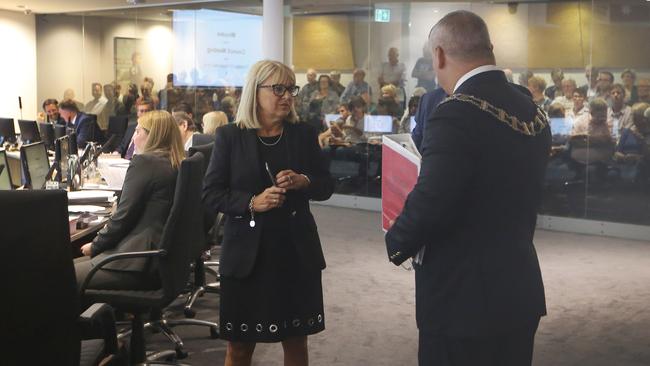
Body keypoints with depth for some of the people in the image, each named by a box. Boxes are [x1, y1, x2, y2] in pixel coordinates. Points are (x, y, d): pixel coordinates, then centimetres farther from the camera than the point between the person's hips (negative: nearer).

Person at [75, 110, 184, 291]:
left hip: (143, 264, -10)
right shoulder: (176, 165, 14)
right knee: (72, 264, 18)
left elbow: (123, 216, -14)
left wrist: (95, 245, 0)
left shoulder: (144, 162, -13)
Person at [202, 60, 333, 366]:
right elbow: (210, 194, -4)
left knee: (296, 340, 12)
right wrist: (251, 203, -20)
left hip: (297, 252, 2)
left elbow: (326, 186, 8)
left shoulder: (303, 134, 5)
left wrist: (303, 182, -14)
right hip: (246, 255, -2)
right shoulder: (229, 136, -2)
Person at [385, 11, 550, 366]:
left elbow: (430, 203, -26)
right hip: (521, 290, 8)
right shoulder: (533, 111, 5)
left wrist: (396, 243, -8)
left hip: (463, 296, -8)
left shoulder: (456, 114, -21)